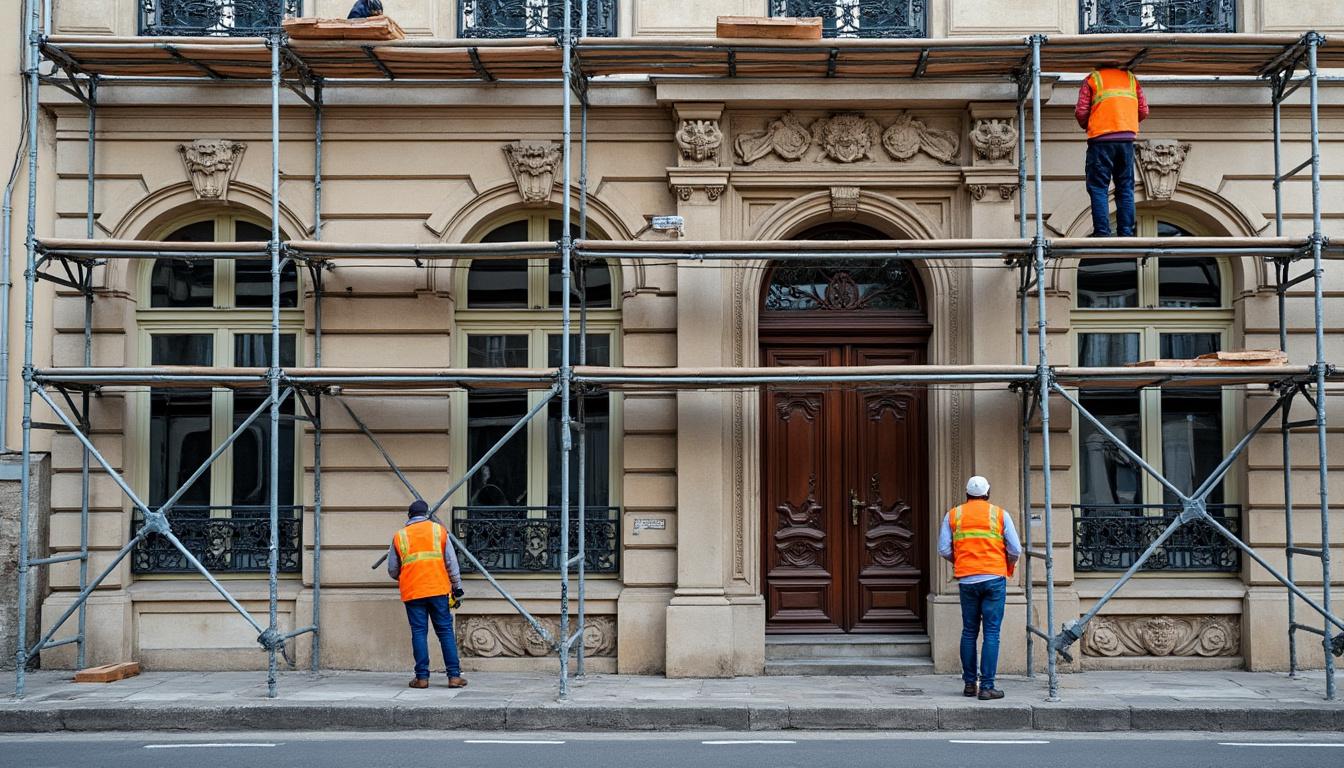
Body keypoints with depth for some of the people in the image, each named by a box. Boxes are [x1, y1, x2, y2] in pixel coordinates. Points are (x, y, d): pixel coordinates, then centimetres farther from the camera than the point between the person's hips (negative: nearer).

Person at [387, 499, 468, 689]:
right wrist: (457, 587, 10)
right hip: (438, 589, 0)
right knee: (445, 631, 4)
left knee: (419, 633, 4)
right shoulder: (439, 531, 7)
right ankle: (454, 675, 2)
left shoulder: (399, 536, 7)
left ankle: (422, 677, 2)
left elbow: (392, 570, 11)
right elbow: (451, 562, 4)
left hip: (412, 593, 0)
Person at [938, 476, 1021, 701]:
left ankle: (970, 684, 16)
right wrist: (1009, 565, 20)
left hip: (967, 580, 2)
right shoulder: (1000, 514, 3)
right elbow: (1015, 550, 0)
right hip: (994, 578, -2)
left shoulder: (953, 515, 7)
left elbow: (944, 549, 3)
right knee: (991, 633, -1)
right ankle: (987, 687, -4)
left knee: (969, 632, 12)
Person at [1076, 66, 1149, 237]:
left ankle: (1102, 231, -11)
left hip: (1101, 139, -3)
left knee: (1098, 188, -2)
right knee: (1125, 188, 7)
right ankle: (1126, 233, 3)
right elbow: (1144, 111, 11)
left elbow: (1081, 112, -2)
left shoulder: (1092, 79, 5)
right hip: (1127, 139, 3)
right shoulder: (1131, 78, 15)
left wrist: (1086, 126, 18)